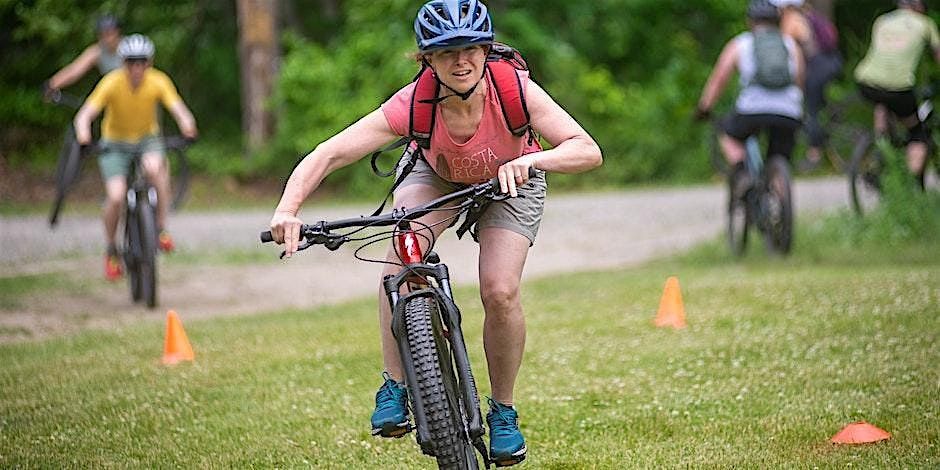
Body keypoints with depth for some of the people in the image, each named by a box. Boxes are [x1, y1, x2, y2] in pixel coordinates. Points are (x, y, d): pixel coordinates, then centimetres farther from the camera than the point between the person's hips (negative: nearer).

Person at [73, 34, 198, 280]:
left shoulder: (158, 82, -18)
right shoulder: (112, 83, -23)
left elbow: (179, 109, -28)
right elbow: (85, 114, -30)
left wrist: (187, 126, -51)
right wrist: (83, 133, -51)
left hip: (147, 139, 1)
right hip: (115, 143, -1)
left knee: (155, 167, -34)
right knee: (116, 197, -19)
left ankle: (161, 228, -20)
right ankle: (111, 251, 6)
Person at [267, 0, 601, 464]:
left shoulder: (514, 90, -36)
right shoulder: (413, 105, -36)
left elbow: (587, 150, -40)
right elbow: (329, 153, -41)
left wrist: (532, 159, -59)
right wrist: (287, 209, -57)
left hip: (511, 181, 0)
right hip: (435, 174, 0)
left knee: (500, 293, -18)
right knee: (401, 255, -28)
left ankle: (503, 411, 6)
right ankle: (394, 388, -14)